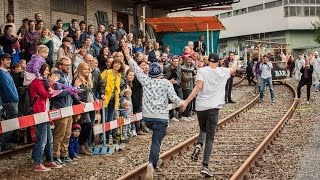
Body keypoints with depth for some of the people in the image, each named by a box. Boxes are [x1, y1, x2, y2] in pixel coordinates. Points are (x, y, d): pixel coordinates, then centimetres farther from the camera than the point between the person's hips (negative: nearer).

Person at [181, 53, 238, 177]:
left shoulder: (202, 71, -1)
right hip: (213, 107, 0)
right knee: (210, 138, 1)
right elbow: (233, 69, 29)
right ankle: (205, 166, -10)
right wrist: (235, 60, 50)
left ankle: (199, 145, -6)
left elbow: (198, 87, -13)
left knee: (203, 130, 26)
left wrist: (186, 102, -14)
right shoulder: (223, 72, 7)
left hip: (200, 106, 1)